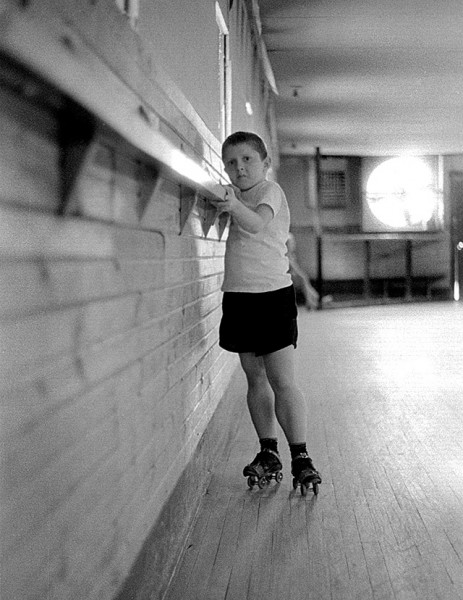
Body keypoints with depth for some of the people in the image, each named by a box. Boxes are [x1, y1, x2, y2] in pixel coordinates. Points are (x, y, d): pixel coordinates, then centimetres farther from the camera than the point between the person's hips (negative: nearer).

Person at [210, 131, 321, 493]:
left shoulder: (271, 190, -8)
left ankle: (301, 456, -2)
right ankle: (269, 452, 19)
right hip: (239, 296, 7)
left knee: (283, 381, -8)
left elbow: (257, 223, -29)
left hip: (272, 294, -7)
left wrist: (235, 207, -47)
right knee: (255, 379, 10)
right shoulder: (237, 195, 16)